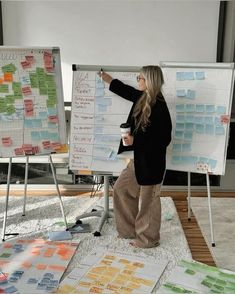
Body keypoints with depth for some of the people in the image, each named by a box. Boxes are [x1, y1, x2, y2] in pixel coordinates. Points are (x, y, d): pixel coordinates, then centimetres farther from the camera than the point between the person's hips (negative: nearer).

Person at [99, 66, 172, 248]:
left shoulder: (159, 107, -23)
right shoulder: (142, 98, 3)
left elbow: (164, 139, -23)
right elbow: (126, 90, 23)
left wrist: (135, 141, -21)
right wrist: (107, 78, 33)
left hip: (152, 162, -10)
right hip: (139, 159, 10)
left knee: (148, 200, 6)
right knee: (121, 188, 17)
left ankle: (148, 239, 27)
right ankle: (131, 229, 32)